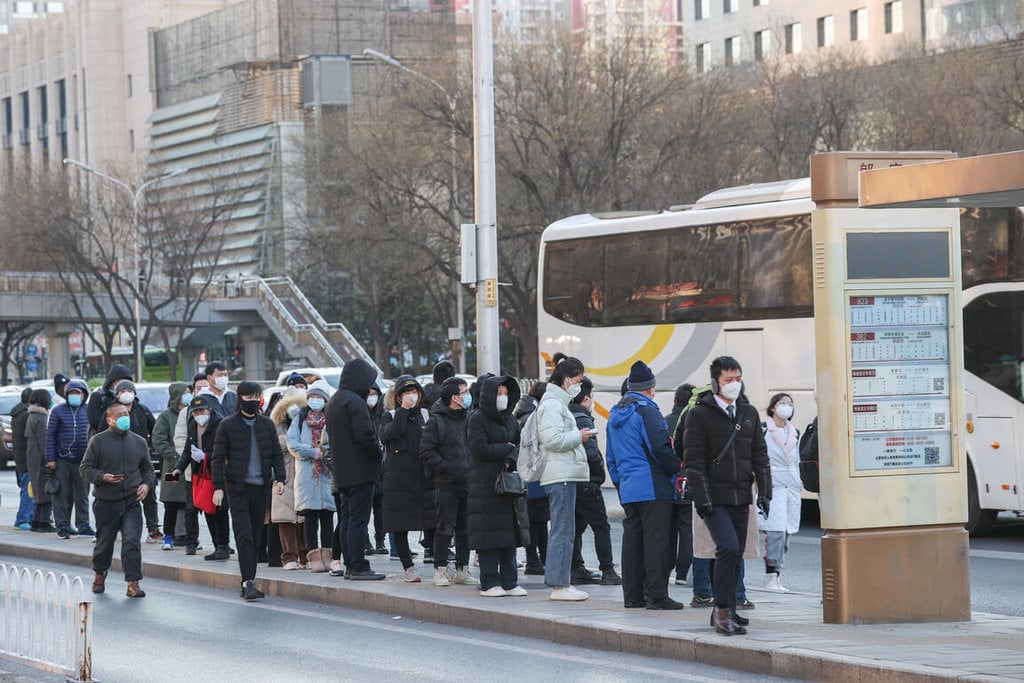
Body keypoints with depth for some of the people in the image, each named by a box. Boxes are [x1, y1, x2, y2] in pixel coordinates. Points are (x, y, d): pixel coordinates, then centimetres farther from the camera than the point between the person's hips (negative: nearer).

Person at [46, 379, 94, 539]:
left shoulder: (88, 411, 7)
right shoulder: (58, 410, 2)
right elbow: (50, 435, 2)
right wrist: (51, 458, -4)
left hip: (82, 460, 2)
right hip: (62, 460, -2)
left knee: (82, 496, 6)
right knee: (62, 495, 1)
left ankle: (83, 526, 14)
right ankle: (63, 526, 8)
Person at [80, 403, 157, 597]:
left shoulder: (139, 442, 10)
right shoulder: (98, 441, -1)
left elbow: (148, 469, 19)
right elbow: (85, 468, 0)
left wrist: (147, 484, -1)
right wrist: (102, 477, -18)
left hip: (132, 501, 1)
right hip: (106, 501, -1)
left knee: (132, 541, -12)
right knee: (104, 542, 10)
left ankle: (133, 583, -10)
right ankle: (100, 574, 37)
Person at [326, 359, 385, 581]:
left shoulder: (334, 401, 15)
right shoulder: (354, 402, -16)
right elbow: (364, 435, -23)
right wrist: (379, 455, -7)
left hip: (342, 471, 9)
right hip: (360, 470, -9)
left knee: (347, 519, 12)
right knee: (358, 519, -8)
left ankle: (350, 565, 15)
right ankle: (358, 567, -8)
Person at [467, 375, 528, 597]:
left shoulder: (509, 419, 15)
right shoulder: (478, 419, -4)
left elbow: (520, 444, 9)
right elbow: (479, 448, -15)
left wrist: (511, 459, -12)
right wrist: (508, 449, -6)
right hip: (485, 485, -6)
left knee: (509, 534, 4)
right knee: (489, 535, -6)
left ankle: (509, 582, 8)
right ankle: (489, 583, -2)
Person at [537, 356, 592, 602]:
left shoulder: (558, 403, 21)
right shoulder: (552, 404, -12)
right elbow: (552, 440, -20)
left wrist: (577, 436, 13)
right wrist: (578, 436, -10)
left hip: (565, 475, 11)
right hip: (560, 476, -11)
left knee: (561, 531, 13)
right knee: (563, 531, -10)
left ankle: (560, 582, 16)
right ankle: (558, 585, -9)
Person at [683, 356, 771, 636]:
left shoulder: (749, 413, 13)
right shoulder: (699, 414, -3)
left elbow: (760, 455, 16)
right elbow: (694, 460, -7)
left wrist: (765, 492, 7)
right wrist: (701, 497, -14)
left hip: (741, 498, 6)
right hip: (714, 497, -6)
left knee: (736, 555, 7)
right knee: (728, 548, -19)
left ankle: (723, 613, 17)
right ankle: (723, 610, -13)